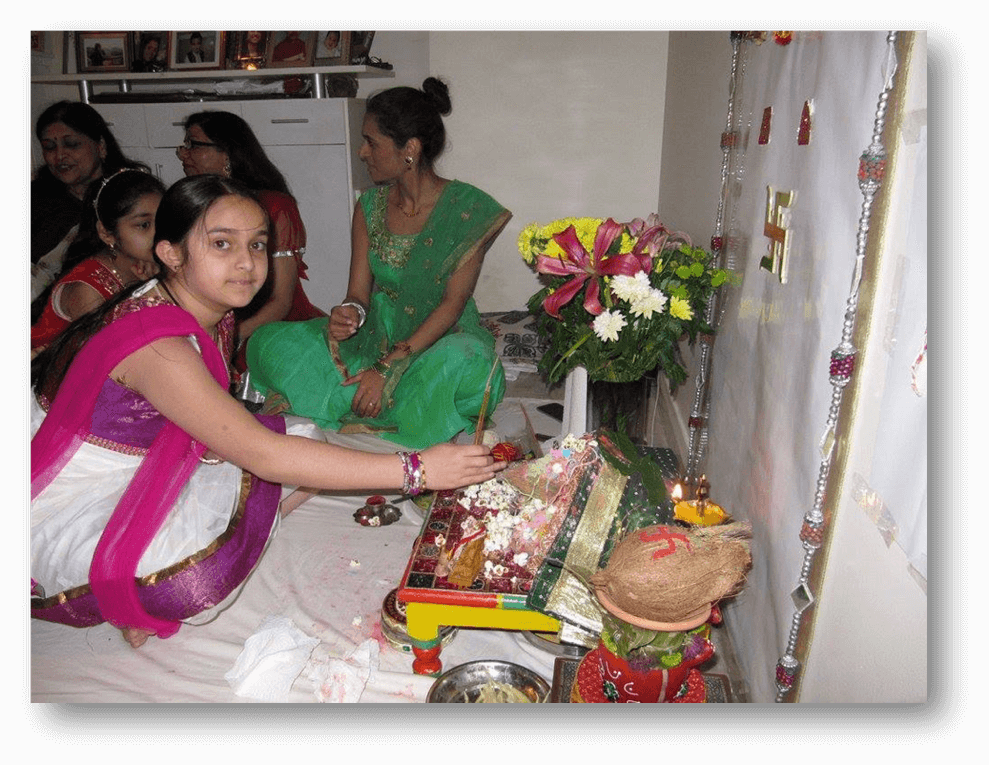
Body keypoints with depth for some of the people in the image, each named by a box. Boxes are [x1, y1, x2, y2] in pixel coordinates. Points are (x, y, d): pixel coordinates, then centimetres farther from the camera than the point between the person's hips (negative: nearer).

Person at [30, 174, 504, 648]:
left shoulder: (214, 315, -2)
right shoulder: (157, 346, -31)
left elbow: (220, 432, 8)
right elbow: (263, 455, -38)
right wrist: (416, 469, -40)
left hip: (141, 477, 8)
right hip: (72, 516, -8)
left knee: (305, 440, -4)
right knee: (199, 573, -36)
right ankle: (133, 600, 0)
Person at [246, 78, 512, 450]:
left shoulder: (468, 209, -10)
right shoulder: (370, 206, 6)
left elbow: (453, 303, -16)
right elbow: (359, 292, 3)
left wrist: (388, 368, -24)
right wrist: (349, 314, -24)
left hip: (442, 338, -4)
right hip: (377, 336, 4)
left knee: (466, 362, -41)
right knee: (268, 342, -14)